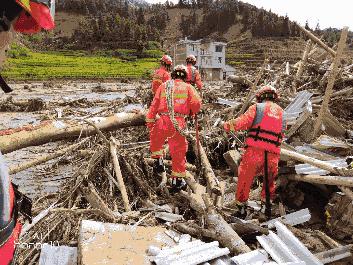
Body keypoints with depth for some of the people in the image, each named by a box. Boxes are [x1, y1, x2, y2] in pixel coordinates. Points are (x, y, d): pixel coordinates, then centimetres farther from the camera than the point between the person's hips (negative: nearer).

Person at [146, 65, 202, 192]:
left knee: (155, 140, 32)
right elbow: (196, 103, -3)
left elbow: (154, 104, 9)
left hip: (162, 120, 1)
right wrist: (191, 112, 18)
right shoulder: (188, 87, 10)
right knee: (178, 152, 9)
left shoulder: (164, 85, 14)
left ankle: (158, 161, 23)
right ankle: (177, 181, 17)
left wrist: (149, 121, 11)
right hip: (178, 123, -1)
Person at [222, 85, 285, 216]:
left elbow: (242, 122, -10)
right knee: (269, 180, 24)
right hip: (273, 154, 4)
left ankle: (240, 204, 17)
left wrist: (227, 125, 4)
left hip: (255, 150, -4)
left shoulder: (257, 108, 2)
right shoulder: (282, 113, 19)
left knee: (245, 178, 11)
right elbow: (282, 134, 18)